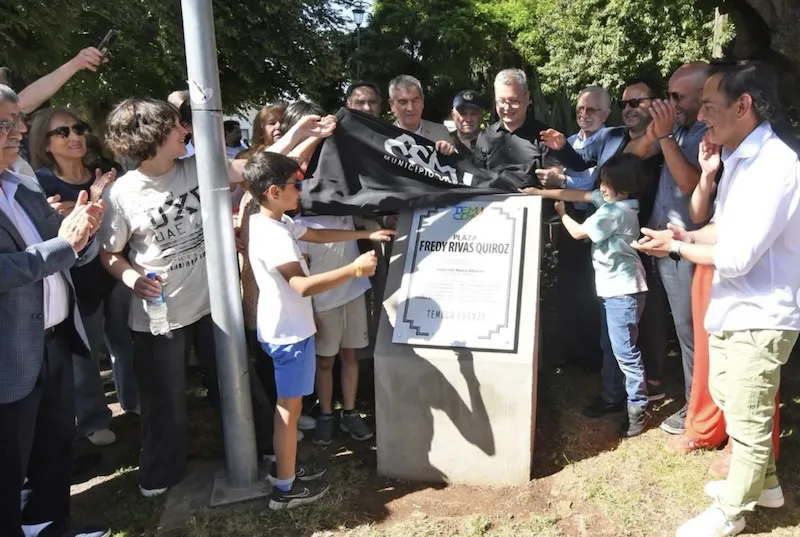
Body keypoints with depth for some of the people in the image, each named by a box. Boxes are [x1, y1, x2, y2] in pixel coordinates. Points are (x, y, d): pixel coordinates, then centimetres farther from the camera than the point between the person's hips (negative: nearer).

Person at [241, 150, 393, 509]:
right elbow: (304, 286, -36)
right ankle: (285, 489, 17)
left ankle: (285, 468, 36)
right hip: (289, 333, -10)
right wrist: (354, 270, -33)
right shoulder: (271, 235, -27)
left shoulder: (277, 222, 5)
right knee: (290, 407, 2)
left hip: (288, 328, 10)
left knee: (288, 404, 20)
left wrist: (368, 235, 16)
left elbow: (318, 234, 17)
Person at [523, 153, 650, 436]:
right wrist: (541, 193, 5)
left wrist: (561, 213, 4)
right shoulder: (611, 200, 6)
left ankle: (638, 409, 6)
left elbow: (578, 232, -14)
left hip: (623, 290, -10)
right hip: (613, 287, 10)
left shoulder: (616, 211, -21)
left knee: (625, 351, -5)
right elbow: (579, 195, 9)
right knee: (609, 347, 18)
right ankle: (611, 396, 31)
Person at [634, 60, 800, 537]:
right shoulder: (738, 158, 5)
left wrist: (675, 247, -13)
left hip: (759, 317, -9)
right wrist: (688, 236, -2)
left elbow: (737, 257, -25)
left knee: (747, 421, 8)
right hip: (732, 308, 9)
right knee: (728, 399, 24)